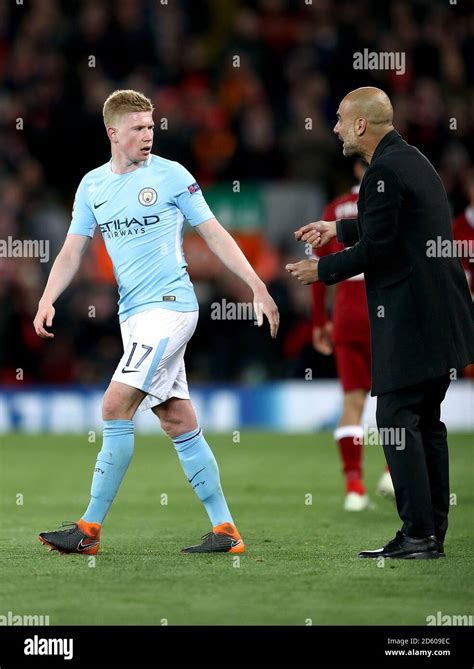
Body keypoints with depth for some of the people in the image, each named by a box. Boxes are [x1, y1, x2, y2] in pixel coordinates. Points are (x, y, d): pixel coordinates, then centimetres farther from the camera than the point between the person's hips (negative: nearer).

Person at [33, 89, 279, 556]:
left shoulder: (171, 175, -3)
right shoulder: (92, 185, 11)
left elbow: (215, 235, 1)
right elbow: (72, 253, 12)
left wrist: (258, 288, -2)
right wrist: (47, 301, -3)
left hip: (169, 305, -6)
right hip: (133, 313, 6)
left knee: (116, 407, -14)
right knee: (178, 422, 5)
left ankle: (90, 528, -10)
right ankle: (224, 529, 10)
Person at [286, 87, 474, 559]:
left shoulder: (384, 172, -15)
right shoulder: (413, 160, 16)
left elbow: (375, 249, -17)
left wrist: (322, 270, -3)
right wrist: (337, 229, 37)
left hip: (409, 320, -10)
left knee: (397, 422, -7)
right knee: (426, 421, 13)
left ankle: (418, 535, -10)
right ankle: (433, 533, 15)